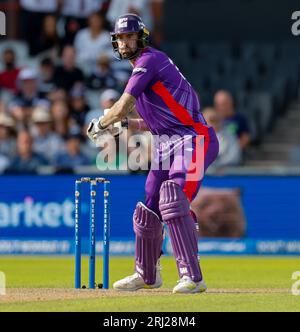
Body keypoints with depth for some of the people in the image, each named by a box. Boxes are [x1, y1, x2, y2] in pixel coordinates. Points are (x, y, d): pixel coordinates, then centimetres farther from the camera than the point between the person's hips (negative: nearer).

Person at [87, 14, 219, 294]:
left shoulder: (149, 60, -10)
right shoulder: (142, 69, 20)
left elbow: (121, 108, -12)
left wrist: (99, 125, 5)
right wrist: (124, 124, 18)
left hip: (191, 139, -10)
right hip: (166, 145, 10)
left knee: (173, 201, -25)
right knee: (147, 210, 14)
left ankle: (192, 277, -28)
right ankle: (147, 275, 31)